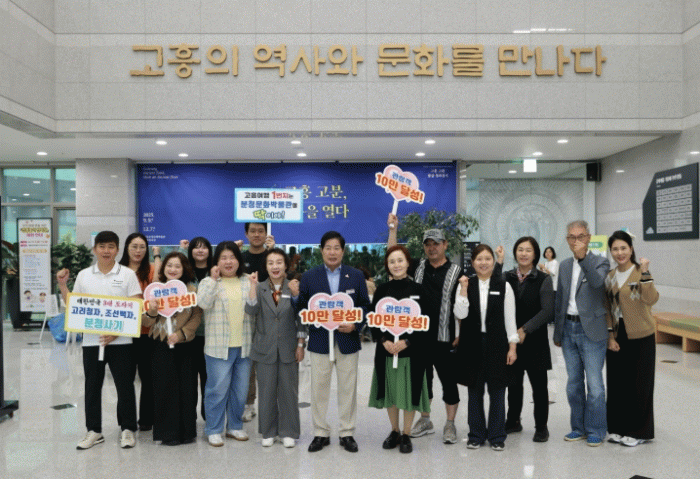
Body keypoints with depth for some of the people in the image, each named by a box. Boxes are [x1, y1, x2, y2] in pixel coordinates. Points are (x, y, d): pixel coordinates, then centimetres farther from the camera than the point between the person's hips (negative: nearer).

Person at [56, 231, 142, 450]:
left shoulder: (128, 275, -1)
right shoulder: (84, 275, 7)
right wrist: (62, 286, -1)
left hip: (120, 341, -3)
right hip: (91, 340, 3)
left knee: (125, 385, 3)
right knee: (92, 386, 10)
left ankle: (127, 429, 18)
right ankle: (94, 431, 24)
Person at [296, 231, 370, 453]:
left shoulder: (356, 276, 4)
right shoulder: (309, 276, 3)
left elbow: (365, 306, 5)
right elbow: (301, 306, 3)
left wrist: (355, 325, -10)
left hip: (348, 340, 0)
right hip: (320, 340, 0)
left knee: (348, 388, 7)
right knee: (319, 389, 6)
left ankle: (347, 433, 20)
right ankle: (320, 433, 19)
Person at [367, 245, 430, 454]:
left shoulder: (417, 290, -2)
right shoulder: (382, 290, 4)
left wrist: (406, 341, -15)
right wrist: (384, 341, -13)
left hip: (411, 349, -2)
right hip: (386, 349, 2)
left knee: (409, 390, 4)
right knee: (390, 390, 10)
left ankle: (406, 434, 20)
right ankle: (394, 431, 29)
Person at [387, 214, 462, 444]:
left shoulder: (456, 272, -2)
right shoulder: (418, 267, 9)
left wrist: (461, 335, -10)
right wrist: (393, 228, 2)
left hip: (444, 338, -4)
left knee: (449, 381, 4)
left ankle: (450, 424, 17)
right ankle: (425, 420, 29)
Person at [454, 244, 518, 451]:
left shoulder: (503, 286, 1)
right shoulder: (465, 286, 3)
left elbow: (510, 319, 2)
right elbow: (460, 314, -8)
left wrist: (512, 346, -2)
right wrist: (463, 289, -15)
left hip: (496, 345, -1)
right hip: (472, 345, 1)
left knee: (497, 390, 5)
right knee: (474, 391, 9)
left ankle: (497, 436, 18)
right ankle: (476, 434, 21)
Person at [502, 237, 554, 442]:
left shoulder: (543, 279, -1)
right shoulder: (506, 278, 7)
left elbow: (547, 310, -9)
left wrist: (525, 329, -16)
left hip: (535, 341, -2)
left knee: (539, 385, 5)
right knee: (513, 383, 11)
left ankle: (541, 427, 19)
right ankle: (513, 421, 28)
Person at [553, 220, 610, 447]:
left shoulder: (600, 262, -4)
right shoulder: (564, 265, 12)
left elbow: (597, 282, -26)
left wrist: (583, 258, -35)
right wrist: (557, 332, 16)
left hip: (591, 331, -5)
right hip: (569, 330, 5)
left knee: (594, 385, -1)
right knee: (573, 384, 13)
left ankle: (595, 430, 13)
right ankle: (579, 427, 25)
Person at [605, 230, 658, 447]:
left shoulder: (640, 273, -9)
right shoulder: (610, 277, 7)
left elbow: (651, 299, -26)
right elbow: (608, 309, 9)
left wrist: (645, 273, -31)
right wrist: (610, 336, 2)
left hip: (640, 337, -5)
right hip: (617, 337, 5)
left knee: (639, 384, 3)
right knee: (617, 382, 10)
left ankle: (639, 431, 18)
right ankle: (619, 428, 24)